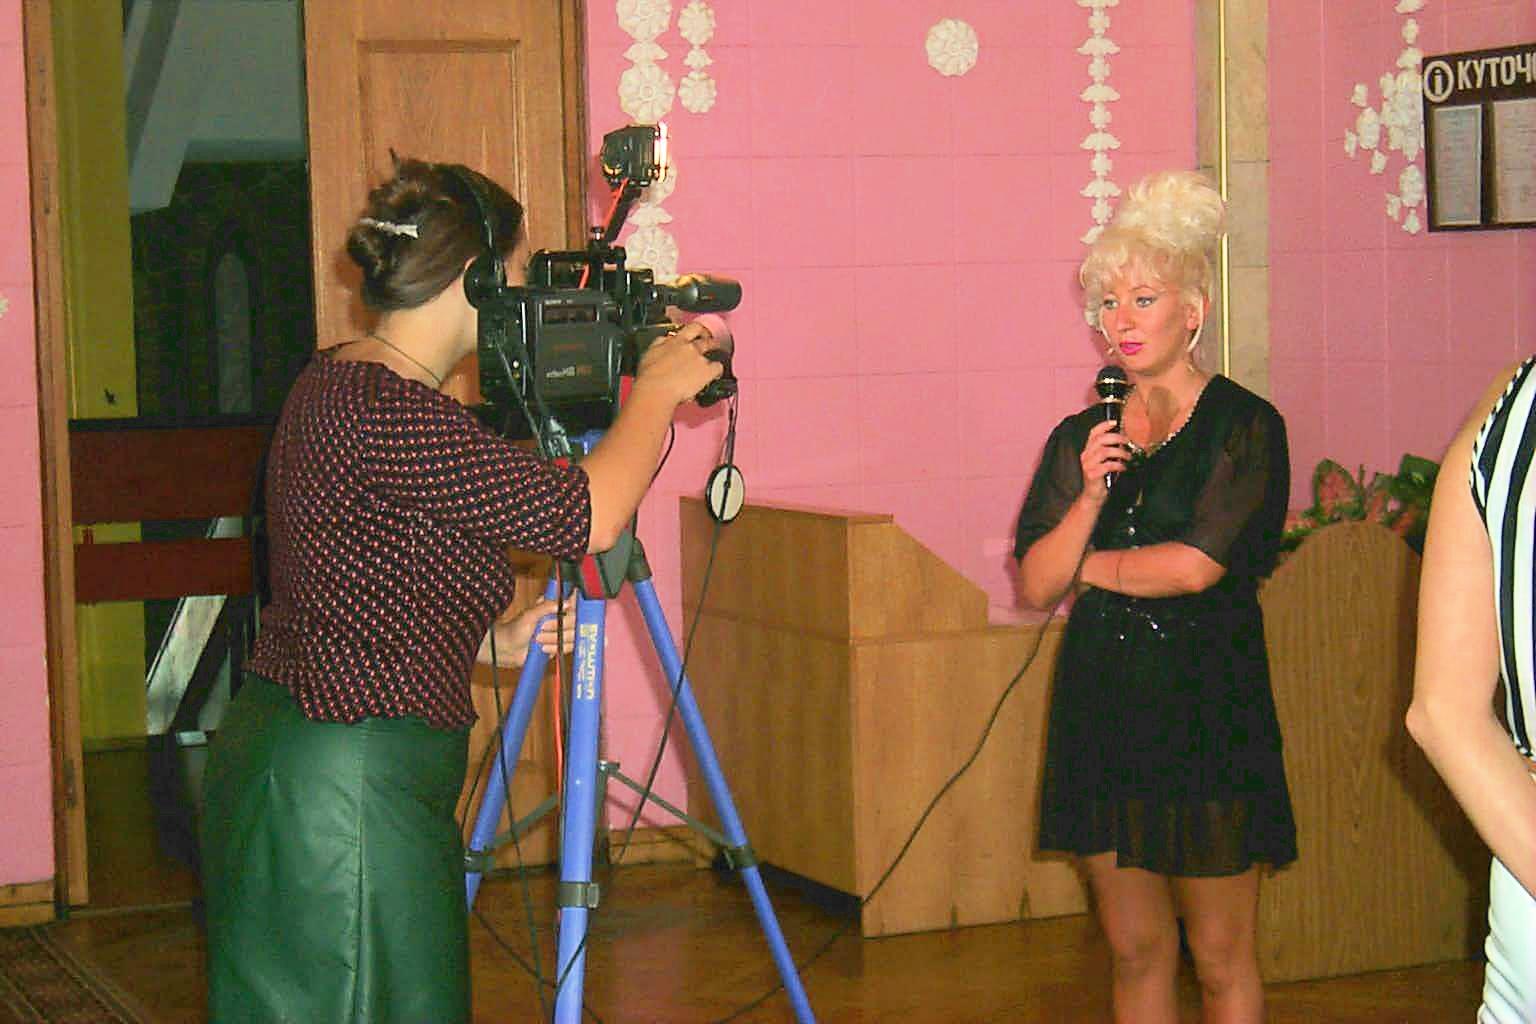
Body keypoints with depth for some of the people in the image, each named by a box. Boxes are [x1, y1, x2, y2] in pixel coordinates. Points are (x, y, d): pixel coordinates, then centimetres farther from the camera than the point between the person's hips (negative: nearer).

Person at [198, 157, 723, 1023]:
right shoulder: (384, 413, -22)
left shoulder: (336, 382, 10)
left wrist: (488, 638, 15)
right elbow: (586, 515, -22)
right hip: (349, 795, -10)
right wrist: (657, 391, -7)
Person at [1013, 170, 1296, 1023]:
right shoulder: (1081, 437, 10)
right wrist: (1091, 496, -13)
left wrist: (1090, 566, 2)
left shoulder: (1245, 427, -4)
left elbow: (1198, 563, -13)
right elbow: (1037, 585, 4)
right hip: (1102, 707, 5)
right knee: (1136, 951, 9)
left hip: (1207, 708, -5)